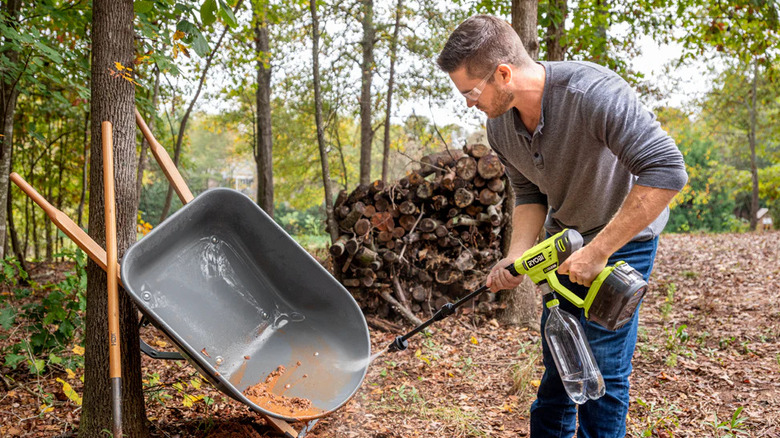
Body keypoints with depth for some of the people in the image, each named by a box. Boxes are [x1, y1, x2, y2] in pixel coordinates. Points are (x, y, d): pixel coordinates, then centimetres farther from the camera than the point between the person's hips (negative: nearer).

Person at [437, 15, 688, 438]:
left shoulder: (593, 93, -34)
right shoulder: (499, 125, -10)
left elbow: (667, 171, -37)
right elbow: (529, 195, 2)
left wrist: (598, 250, -35)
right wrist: (516, 258, -15)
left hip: (624, 233, -6)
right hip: (566, 239, 6)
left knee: (601, 363, -7)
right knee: (557, 355, 13)